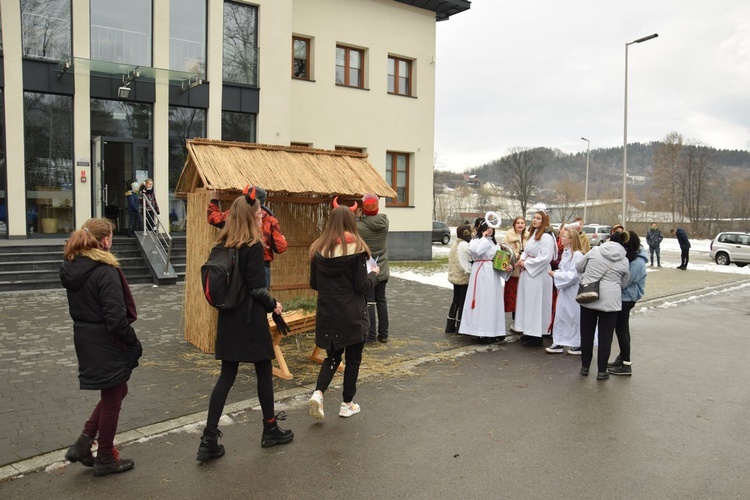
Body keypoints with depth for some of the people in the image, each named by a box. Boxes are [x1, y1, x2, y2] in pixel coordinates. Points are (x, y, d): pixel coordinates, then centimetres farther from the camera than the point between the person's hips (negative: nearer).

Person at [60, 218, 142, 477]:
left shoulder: (71, 268, 5)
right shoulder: (105, 272, -22)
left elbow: (78, 308, 12)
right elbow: (116, 318, -23)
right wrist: (134, 344, -11)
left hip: (85, 341, 8)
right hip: (107, 346, -8)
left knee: (116, 391, 24)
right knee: (112, 400, 10)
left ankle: (83, 443, 22)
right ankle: (105, 459, 24)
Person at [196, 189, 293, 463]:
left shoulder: (222, 246, 6)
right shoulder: (253, 246, -15)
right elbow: (257, 287, -16)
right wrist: (274, 305, 0)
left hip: (228, 318, 6)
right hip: (251, 319, -6)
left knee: (226, 375, 10)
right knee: (264, 372, 11)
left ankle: (209, 440, 8)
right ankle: (270, 430, 26)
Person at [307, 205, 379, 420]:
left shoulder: (319, 248, 0)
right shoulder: (356, 247, -12)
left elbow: (314, 284, 7)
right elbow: (362, 286, -11)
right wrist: (373, 273, 7)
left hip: (326, 313, 4)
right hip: (352, 315, -4)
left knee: (333, 355, 19)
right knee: (353, 358, 13)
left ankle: (318, 392, -1)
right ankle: (347, 404, 22)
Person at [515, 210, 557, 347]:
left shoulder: (546, 237, -14)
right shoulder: (532, 235, 15)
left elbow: (545, 258, -21)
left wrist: (526, 263, -14)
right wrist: (521, 260, -3)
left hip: (539, 274, -9)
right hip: (527, 272, 9)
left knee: (536, 304, -4)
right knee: (528, 302, 13)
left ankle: (536, 336, 3)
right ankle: (529, 332, 21)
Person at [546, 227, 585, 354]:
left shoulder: (577, 255, -17)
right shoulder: (565, 253, 9)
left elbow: (573, 275, -21)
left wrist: (556, 275, -16)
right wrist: (556, 274, -2)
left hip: (574, 291, -8)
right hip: (564, 289, 8)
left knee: (575, 317, 2)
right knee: (560, 315, 10)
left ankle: (579, 345, 16)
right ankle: (559, 343, 18)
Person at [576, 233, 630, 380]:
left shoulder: (595, 251, 2)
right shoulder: (624, 261, 2)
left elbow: (579, 268, 12)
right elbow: (623, 284, 12)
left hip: (588, 298, 1)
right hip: (610, 301, -1)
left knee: (586, 333, 12)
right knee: (605, 336, 7)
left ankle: (585, 367, 23)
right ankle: (602, 371, 11)